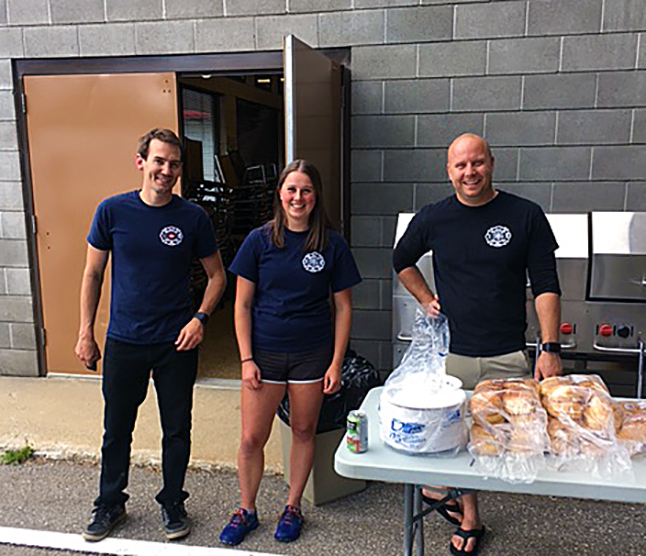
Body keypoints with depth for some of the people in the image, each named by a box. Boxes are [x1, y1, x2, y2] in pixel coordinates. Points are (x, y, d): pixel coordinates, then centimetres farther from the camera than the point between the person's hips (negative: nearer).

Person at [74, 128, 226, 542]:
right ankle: (110, 504, 36)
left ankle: (172, 503, 32)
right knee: (117, 430, 14)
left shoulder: (193, 217, -5)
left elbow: (217, 275, 5)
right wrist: (86, 333, 3)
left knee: (177, 430, 10)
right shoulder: (113, 211, -3)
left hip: (177, 343, 0)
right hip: (123, 342, 1)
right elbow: (93, 274, 5)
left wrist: (200, 318, -10)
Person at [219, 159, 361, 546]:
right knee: (252, 438, 5)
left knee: (304, 431, 13)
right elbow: (242, 305, 0)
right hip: (264, 352, 0)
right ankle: (247, 510, 28)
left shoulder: (332, 245, -3)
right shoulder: (260, 240, -2)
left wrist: (336, 363, -3)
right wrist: (246, 359, -5)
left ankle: (293, 507, 33)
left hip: (312, 354, 0)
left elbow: (343, 307, 1)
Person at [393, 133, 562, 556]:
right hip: (451, 353, 1)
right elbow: (402, 261, 21)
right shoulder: (433, 219, 2)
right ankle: (469, 518, 31)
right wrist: (426, 299, 8)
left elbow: (546, 286, -3)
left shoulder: (526, 216, -3)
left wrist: (550, 348, -11)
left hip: (507, 356, 0)